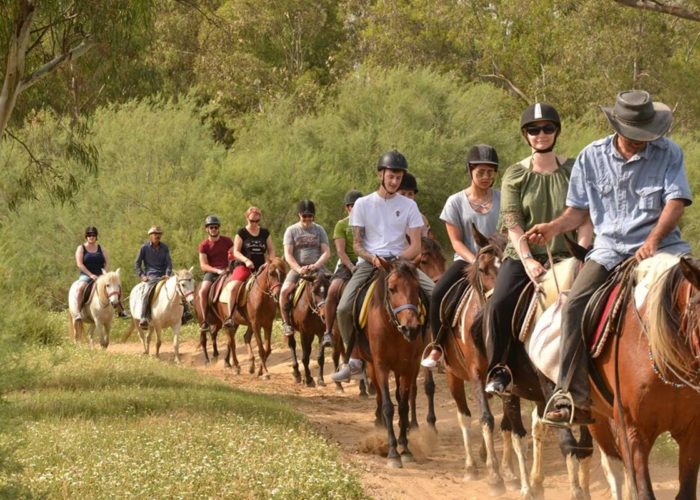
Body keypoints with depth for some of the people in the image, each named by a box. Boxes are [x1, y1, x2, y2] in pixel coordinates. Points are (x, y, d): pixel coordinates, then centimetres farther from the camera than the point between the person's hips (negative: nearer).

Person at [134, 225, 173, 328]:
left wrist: (167, 275, -8)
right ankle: (144, 319, -36)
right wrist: (141, 275, -5)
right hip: (150, 277, -4)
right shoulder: (144, 247, 5)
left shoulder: (164, 248, 13)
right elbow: (137, 264, 8)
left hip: (163, 276, 4)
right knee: (147, 292, -31)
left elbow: (169, 263, 9)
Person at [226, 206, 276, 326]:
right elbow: (236, 252, -3)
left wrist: (271, 261, -6)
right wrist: (246, 260, -21)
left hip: (260, 267, 4)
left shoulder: (265, 233, 11)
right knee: (233, 288, -28)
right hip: (243, 266, -4)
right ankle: (229, 316, -24)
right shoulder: (241, 233, 1)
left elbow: (271, 250, 14)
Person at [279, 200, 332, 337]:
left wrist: (316, 265, -16)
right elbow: (288, 255, -2)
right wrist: (299, 269, -18)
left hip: (317, 268, 1)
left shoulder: (319, 230, 10)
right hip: (297, 268, -1)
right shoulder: (291, 230, 6)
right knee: (284, 290, -28)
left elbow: (327, 252, 3)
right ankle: (286, 322, -11)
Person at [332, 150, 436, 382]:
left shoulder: (408, 205, 8)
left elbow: (416, 245, 4)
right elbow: (356, 244, 6)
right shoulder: (363, 204, 6)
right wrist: (372, 258, -15)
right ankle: (352, 359, -5)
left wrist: (399, 259, -16)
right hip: (369, 261, -1)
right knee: (344, 308, -22)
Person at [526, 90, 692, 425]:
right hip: (609, 248, 1)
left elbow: (676, 202, -8)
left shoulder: (669, 154, 0)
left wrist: (653, 240, -23)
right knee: (574, 305, -21)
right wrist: (555, 228, -8)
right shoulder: (592, 158, 6)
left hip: (659, 244, -1)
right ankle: (572, 397, -21)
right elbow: (579, 209, 13)